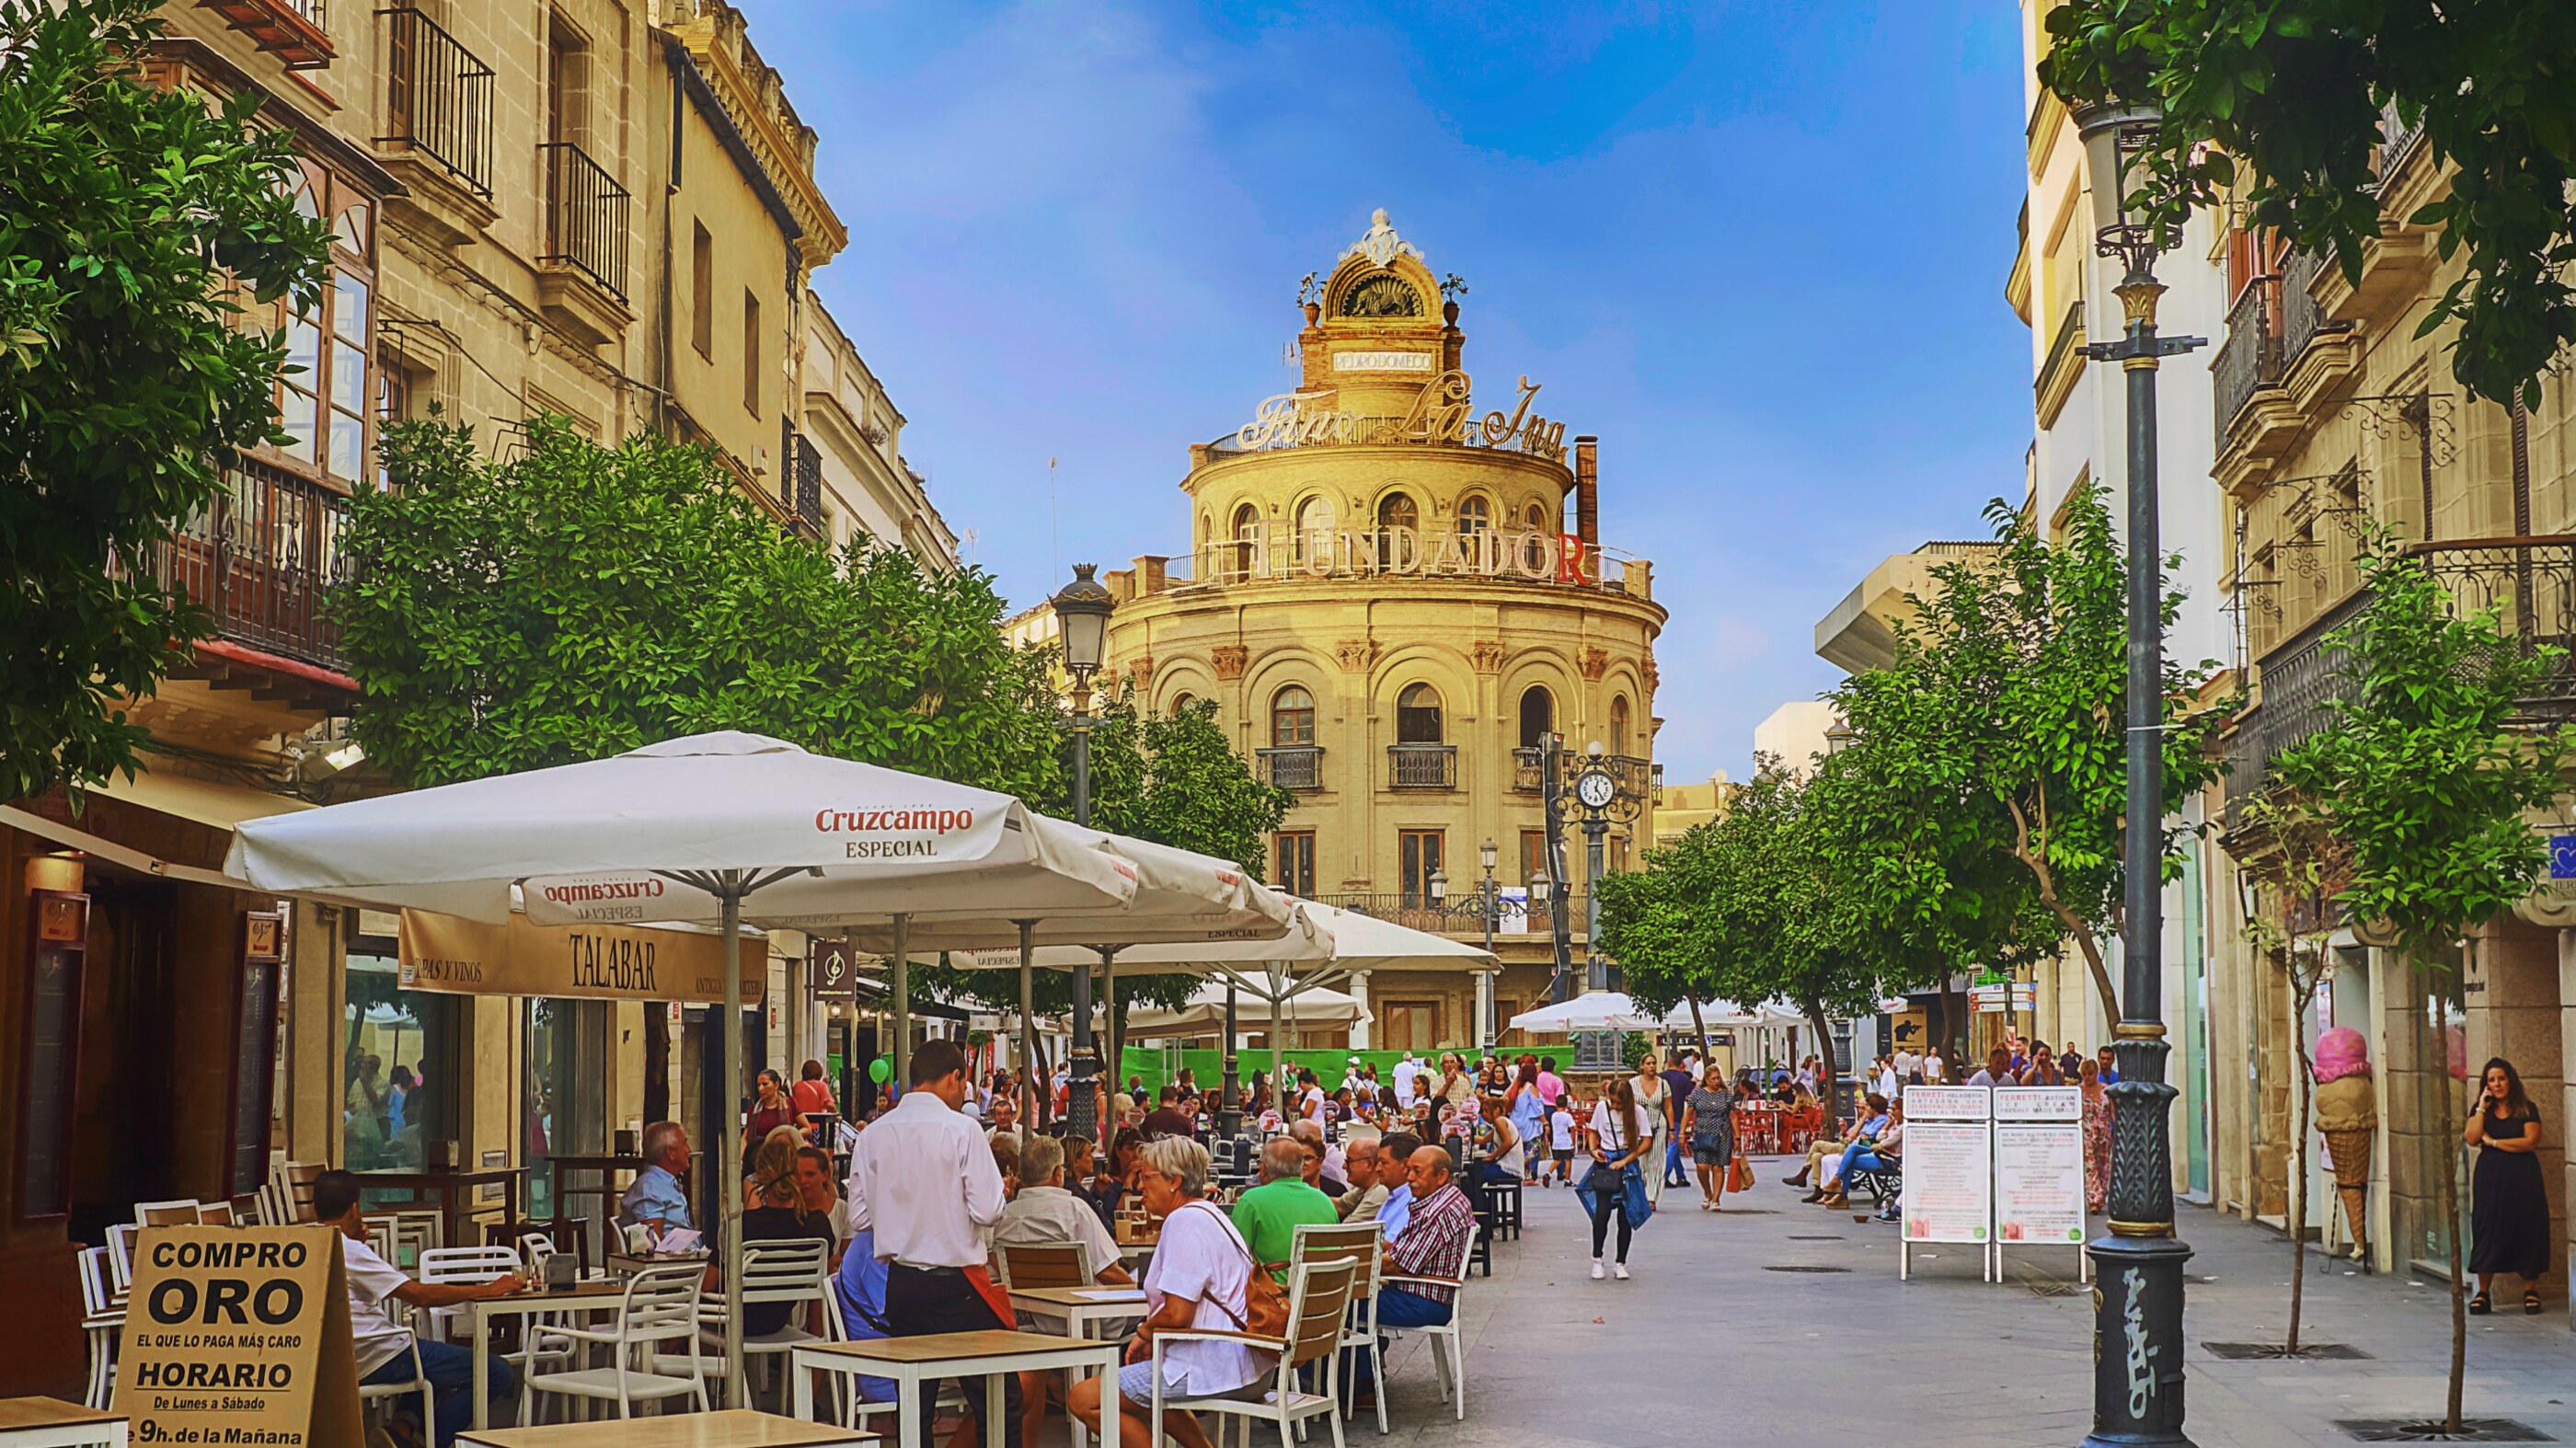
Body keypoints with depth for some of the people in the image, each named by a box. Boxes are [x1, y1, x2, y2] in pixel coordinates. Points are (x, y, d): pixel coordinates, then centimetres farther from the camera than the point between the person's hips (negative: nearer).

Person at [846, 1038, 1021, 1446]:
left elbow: (859, 1216, 6)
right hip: (956, 1283, -5)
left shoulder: (873, 1135, 4)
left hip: (900, 1284, 5)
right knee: (999, 1400, 2)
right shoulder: (961, 1130, -10)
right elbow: (988, 1211, -15)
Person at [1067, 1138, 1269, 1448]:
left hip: (1214, 1368, -11)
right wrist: (1150, 1335, 15)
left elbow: (1177, 1314, -20)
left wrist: (1144, 1332, -1)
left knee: (1082, 1399, -11)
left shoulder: (1185, 1220, -13)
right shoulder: (1210, 1215, 19)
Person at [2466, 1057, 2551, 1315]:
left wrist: (2493, 1142, -8)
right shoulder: (2480, 1111, 10)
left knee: (2527, 1230, -2)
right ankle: (2483, 1292, 2)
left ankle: (2530, 1291, 5)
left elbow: (2531, 1141, -10)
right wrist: (2482, 1107, -7)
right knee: (2488, 1230, -2)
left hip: (2523, 1178, -2)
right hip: (2490, 1179, 2)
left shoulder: (2526, 1109, 3)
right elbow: (2472, 1139, -5)